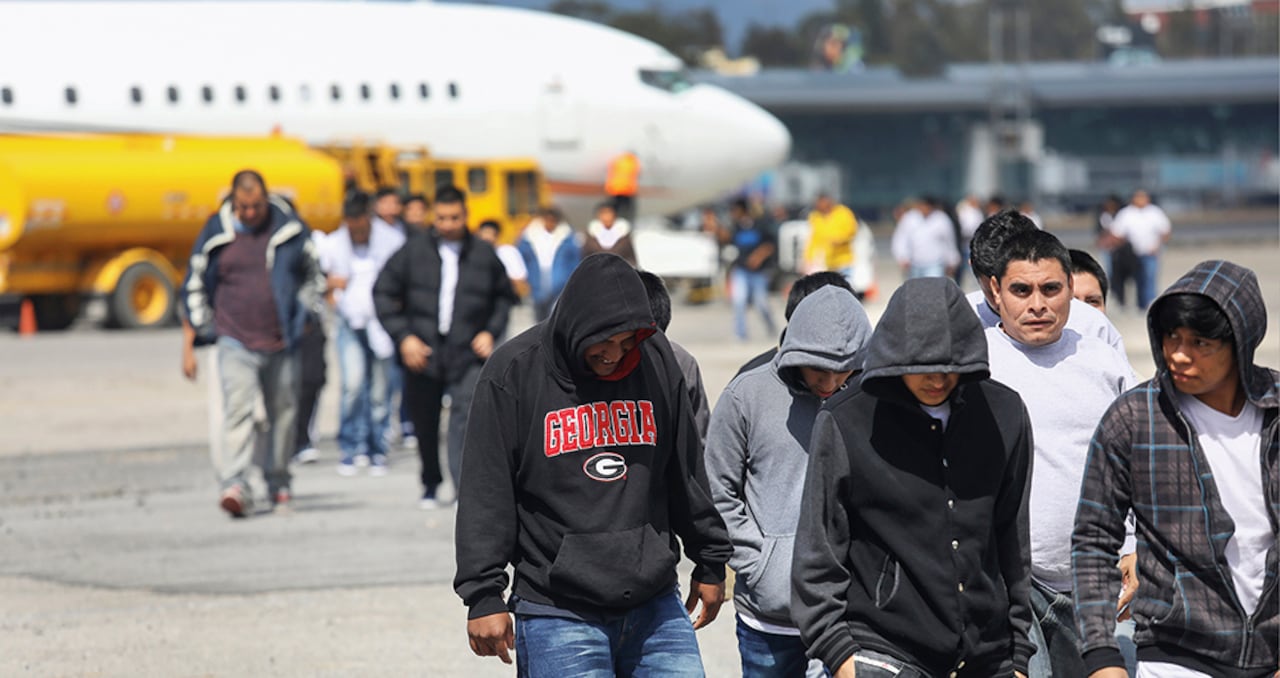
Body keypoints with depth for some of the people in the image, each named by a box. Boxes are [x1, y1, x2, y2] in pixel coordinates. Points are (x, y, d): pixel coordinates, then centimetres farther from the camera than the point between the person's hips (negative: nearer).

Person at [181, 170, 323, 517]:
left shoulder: (291, 228, 2)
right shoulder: (215, 234, 0)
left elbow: (314, 275, 17)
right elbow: (194, 286, 11)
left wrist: (303, 313, 10)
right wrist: (204, 329, 7)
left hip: (282, 342, 2)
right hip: (235, 341, -2)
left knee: (283, 412, 10)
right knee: (237, 409, -16)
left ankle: (278, 482, 25)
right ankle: (234, 486, -24)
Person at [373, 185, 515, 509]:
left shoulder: (483, 254, 5)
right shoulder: (414, 249, 2)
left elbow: (505, 296, 20)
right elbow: (383, 292, 5)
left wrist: (492, 331, 4)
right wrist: (403, 337, -5)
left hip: (468, 353, -1)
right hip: (422, 353, 1)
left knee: (466, 412, -19)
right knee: (425, 423, 10)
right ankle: (431, 485, 31)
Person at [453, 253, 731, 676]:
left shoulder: (656, 359, 5)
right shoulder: (514, 371, -5)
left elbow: (686, 472, 16)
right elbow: (485, 493, -5)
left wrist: (711, 561, 21)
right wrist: (484, 595, -9)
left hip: (654, 606, 4)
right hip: (558, 616, -4)